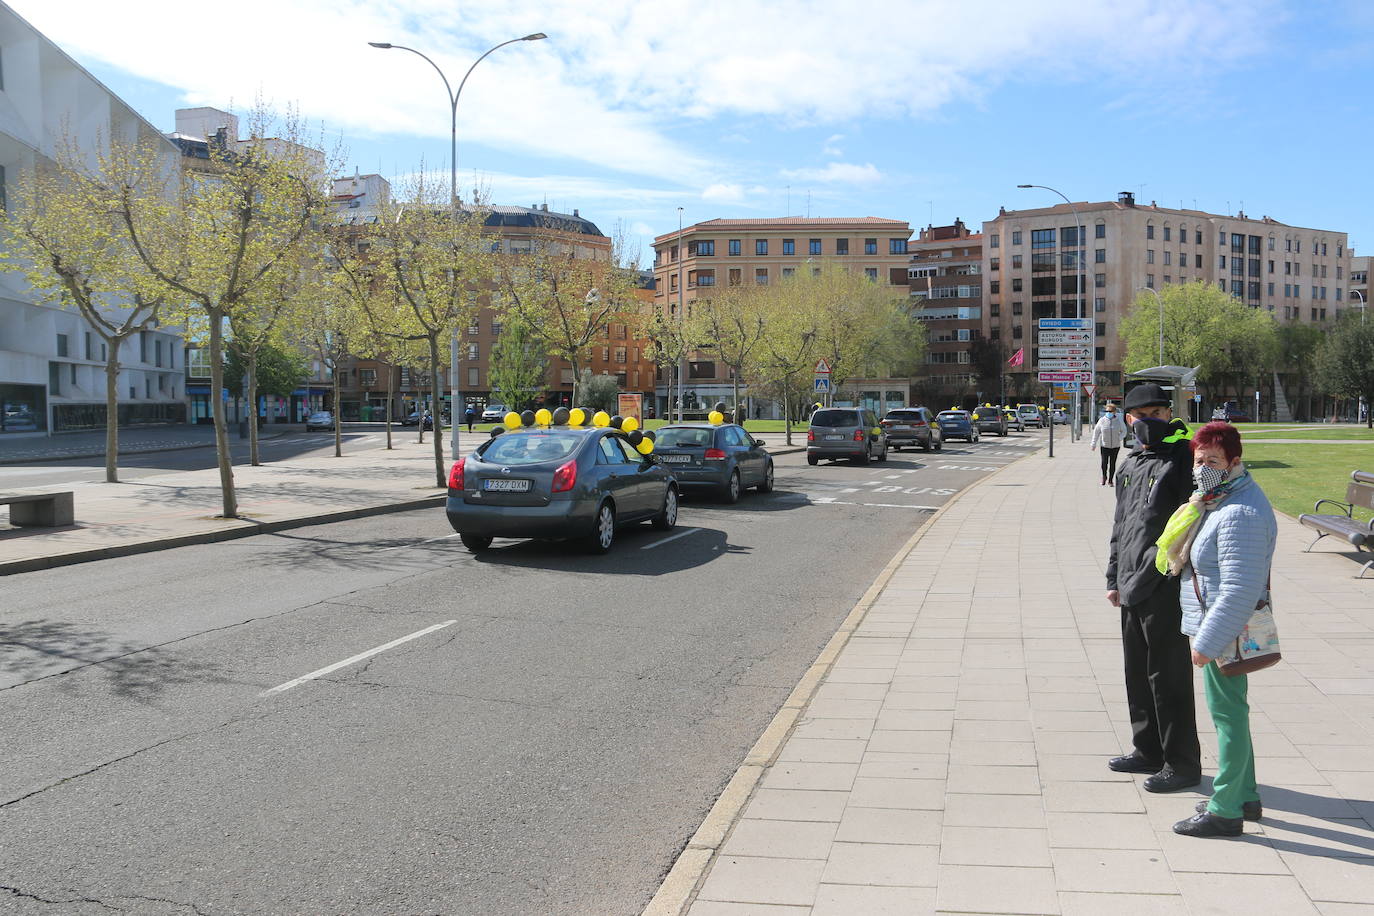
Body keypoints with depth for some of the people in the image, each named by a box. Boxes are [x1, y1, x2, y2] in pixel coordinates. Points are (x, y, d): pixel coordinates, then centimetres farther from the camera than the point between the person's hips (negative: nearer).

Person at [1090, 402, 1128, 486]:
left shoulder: (1119, 421, -2)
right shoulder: (1102, 420, -4)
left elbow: (1124, 431, 10)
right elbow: (1096, 432, 5)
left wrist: (1119, 438, -7)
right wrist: (1093, 444, 6)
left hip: (1115, 446, 1)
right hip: (1104, 445, -1)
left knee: (1113, 463, 5)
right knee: (1104, 462, -8)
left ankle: (1110, 479, 19)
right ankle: (1104, 476, 19)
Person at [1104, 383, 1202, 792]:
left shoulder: (1182, 460, -10)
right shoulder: (1129, 466, 15)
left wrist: (1156, 567, -21)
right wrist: (1114, 578, 20)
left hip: (1166, 588, -8)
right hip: (1133, 588, 8)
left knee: (1168, 677, -2)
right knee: (1137, 673, 16)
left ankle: (1182, 763, 10)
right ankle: (1148, 751, 30)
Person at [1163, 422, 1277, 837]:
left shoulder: (1238, 515, -25)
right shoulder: (1218, 498, 9)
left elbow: (1239, 590, -28)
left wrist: (1208, 641, -25)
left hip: (1223, 630, -11)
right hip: (1221, 628, 11)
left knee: (1227, 713, -3)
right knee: (1231, 710, 19)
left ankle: (1225, 810, 7)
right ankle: (1245, 795, 33)